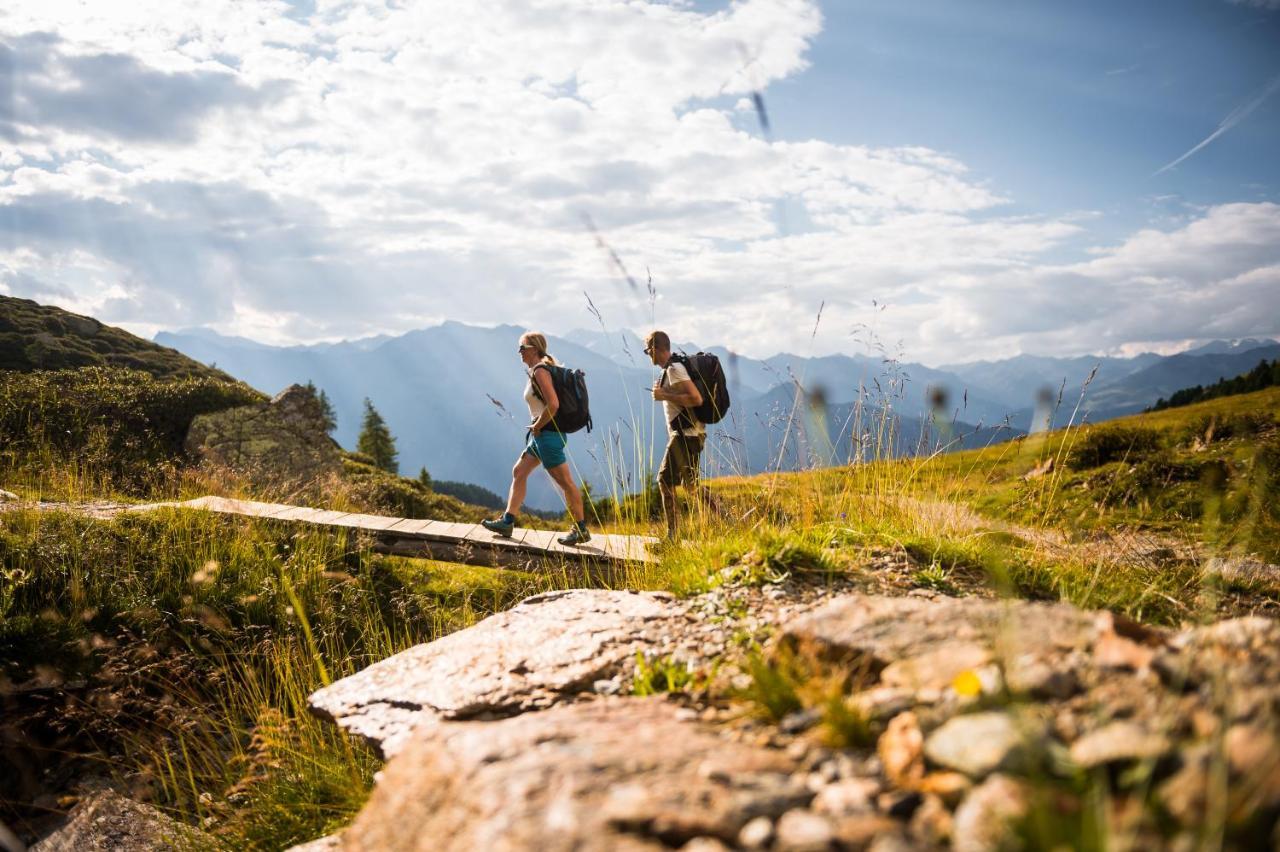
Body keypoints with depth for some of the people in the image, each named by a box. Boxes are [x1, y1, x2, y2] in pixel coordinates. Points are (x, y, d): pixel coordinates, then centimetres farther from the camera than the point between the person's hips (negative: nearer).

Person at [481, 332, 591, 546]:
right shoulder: (536, 370, 15)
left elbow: (553, 404, -26)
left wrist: (537, 426, -14)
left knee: (565, 482, -4)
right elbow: (551, 402, 24)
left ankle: (581, 530, 3)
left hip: (548, 433, -11)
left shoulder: (540, 371, -15)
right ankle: (507, 522, 16)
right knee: (519, 472, 13)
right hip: (542, 434, 11)